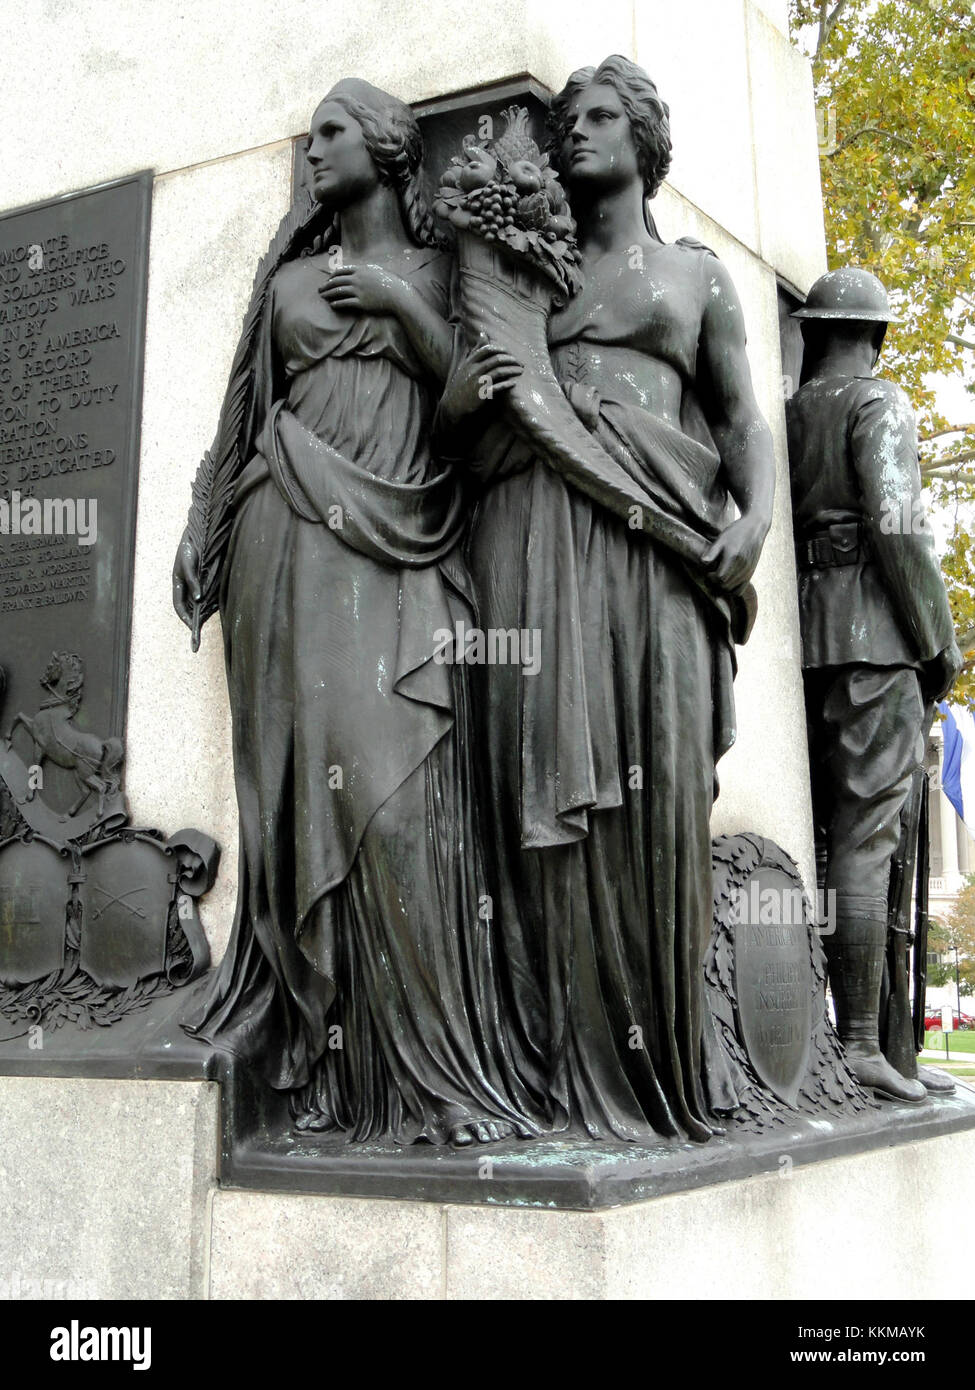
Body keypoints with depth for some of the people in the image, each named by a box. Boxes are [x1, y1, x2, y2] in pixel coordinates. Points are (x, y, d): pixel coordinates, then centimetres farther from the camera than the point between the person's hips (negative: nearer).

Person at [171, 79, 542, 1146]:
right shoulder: (292, 276, 20)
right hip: (293, 538, 2)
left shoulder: (438, 270, 15)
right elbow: (249, 411, 18)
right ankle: (334, 1064, -1)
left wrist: (402, 303, -3)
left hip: (401, 547, -2)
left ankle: (424, 1069, -9)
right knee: (308, 770, -6)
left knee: (397, 779, -14)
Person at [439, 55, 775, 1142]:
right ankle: (577, 1067, -9)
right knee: (552, 776, -11)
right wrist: (457, 400, -4)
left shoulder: (696, 273, 24)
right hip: (530, 521, 0)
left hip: (654, 535, 0)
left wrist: (755, 516, -4)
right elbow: (454, 433, 21)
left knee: (659, 784, -9)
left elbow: (741, 416, 16)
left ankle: (665, 1060, -2)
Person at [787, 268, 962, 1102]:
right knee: (865, 841, -9)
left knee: (817, 837, 9)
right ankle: (861, 1042, -9)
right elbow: (895, 525, -13)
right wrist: (940, 643, -6)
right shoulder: (878, 404, -1)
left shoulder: (784, 417, 18)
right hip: (872, 635, -6)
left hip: (803, 641, 7)